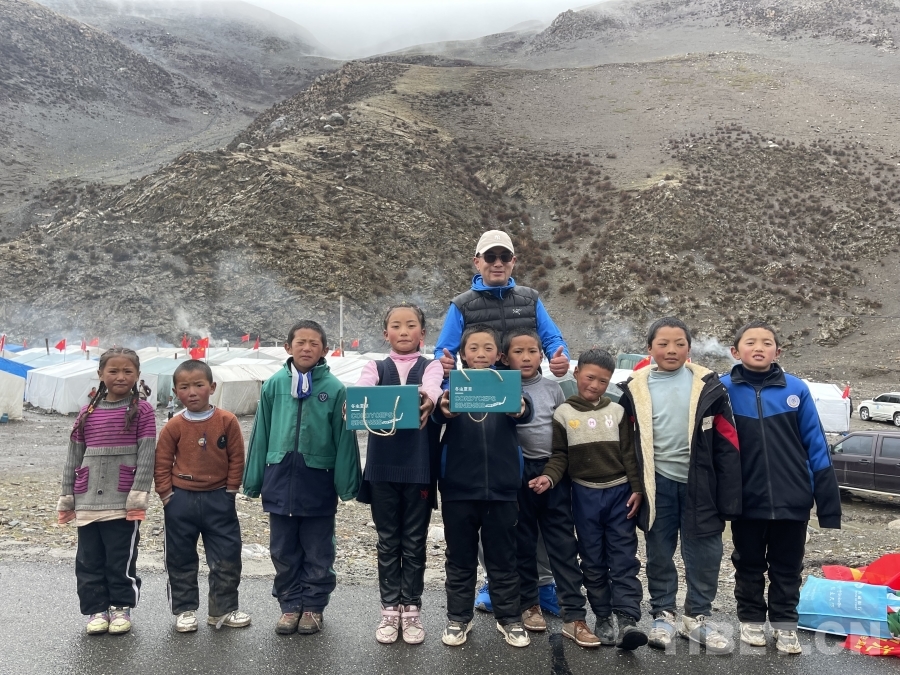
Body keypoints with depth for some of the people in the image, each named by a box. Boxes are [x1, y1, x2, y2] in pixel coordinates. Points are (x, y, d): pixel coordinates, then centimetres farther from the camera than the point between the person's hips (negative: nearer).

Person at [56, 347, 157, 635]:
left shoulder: (142, 411, -2)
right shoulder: (87, 412, 10)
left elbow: (146, 456, -7)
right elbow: (73, 457, 13)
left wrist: (138, 494, -13)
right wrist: (67, 497, 11)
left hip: (123, 500, -4)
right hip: (88, 500, 4)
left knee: (121, 558, 3)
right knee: (89, 559, 9)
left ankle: (121, 607, 19)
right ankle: (97, 609, 21)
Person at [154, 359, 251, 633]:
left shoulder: (227, 421, -6)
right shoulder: (173, 427, -4)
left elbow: (236, 459, -1)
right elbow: (162, 464, 1)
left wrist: (230, 490, -1)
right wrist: (167, 496, -4)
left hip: (219, 499, 0)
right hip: (181, 501, 0)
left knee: (227, 557, 4)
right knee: (180, 559, 11)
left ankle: (223, 610, 20)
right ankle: (184, 610, 26)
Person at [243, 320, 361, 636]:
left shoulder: (334, 388, -8)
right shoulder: (274, 384, -1)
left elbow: (344, 438, -5)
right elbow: (261, 433, 5)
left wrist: (346, 483, -6)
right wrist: (254, 479, 6)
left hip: (317, 481, -2)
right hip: (280, 478, 2)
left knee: (318, 553, 11)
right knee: (283, 551, 14)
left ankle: (313, 606, 27)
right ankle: (290, 605, 29)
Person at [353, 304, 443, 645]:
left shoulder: (430, 366, 3)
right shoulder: (376, 367, 6)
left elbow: (432, 387, -21)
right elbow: (361, 388, -16)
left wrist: (428, 399, -45)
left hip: (419, 466, -1)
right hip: (382, 466, 1)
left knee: (414, 542, 9)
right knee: (388, 542, 10)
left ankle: (411, 609, 22)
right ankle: (390, 609, 22)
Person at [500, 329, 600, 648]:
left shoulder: (553, 388, 6)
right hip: (518, 472, -1)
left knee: (563, 543, 0)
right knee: (523, 541, 10)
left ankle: (574, 616, 4)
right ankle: (529, 604, 26)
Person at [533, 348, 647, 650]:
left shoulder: (618, 412, 5)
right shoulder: (564, 413, 1)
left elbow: (630, 453, 4)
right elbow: (560, 455, -1)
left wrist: (638, 489, -4)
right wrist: (549, 477, -19)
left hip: (620, 492, 0)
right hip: (585, 495, 0)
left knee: (623, 558, -3)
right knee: (593, 560, 7)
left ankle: (628, 620, -6)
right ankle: (603, 618, 17)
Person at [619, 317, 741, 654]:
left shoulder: (707, 385, -4)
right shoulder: (636, 388, -1)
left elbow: (726, 442, -3)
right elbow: (626, 441, 6)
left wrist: (728, 495, -6)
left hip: (699, 482, 0)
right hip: (657, 483, 1)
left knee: (703, 553, 7)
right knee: (659, 552, 11)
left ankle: (697, 617, 24)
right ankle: (663, 615, 26)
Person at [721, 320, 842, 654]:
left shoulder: (796, 389, -4)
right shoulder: (724, 389, -7)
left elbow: (816, 447, -1)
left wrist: (829, 503, -2)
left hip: (792, 500, 1)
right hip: (747, 500, 0)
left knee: (787, 568, 14)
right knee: (749, 566, 16)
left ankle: (785, 624, 31)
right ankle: (751, 619, 34)